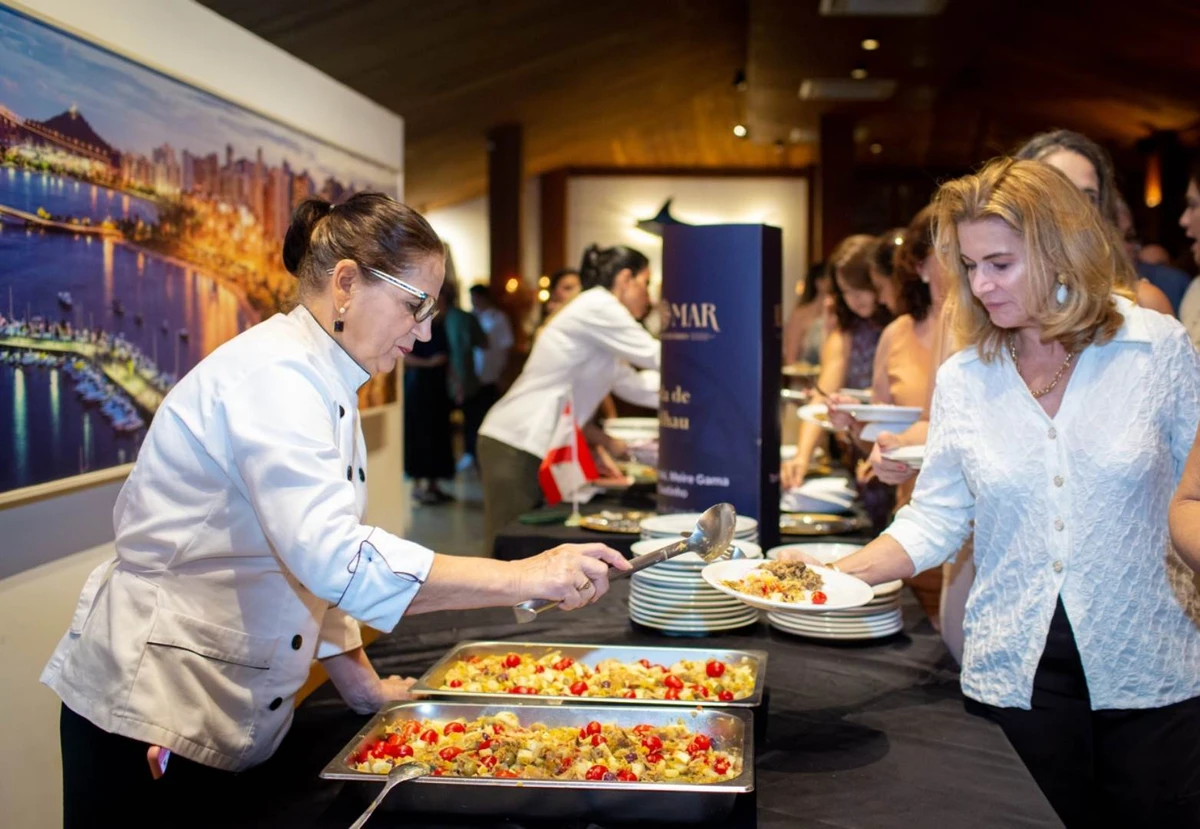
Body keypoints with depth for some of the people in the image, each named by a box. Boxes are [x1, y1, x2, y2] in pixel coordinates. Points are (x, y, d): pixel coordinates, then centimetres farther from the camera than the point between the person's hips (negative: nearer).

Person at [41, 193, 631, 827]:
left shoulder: (322, 384, 8)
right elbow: (337, 560, -35)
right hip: (153, 718, -9)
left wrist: (362, 686, 5)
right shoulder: (269, 378, -23)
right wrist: (526, 576, -35)